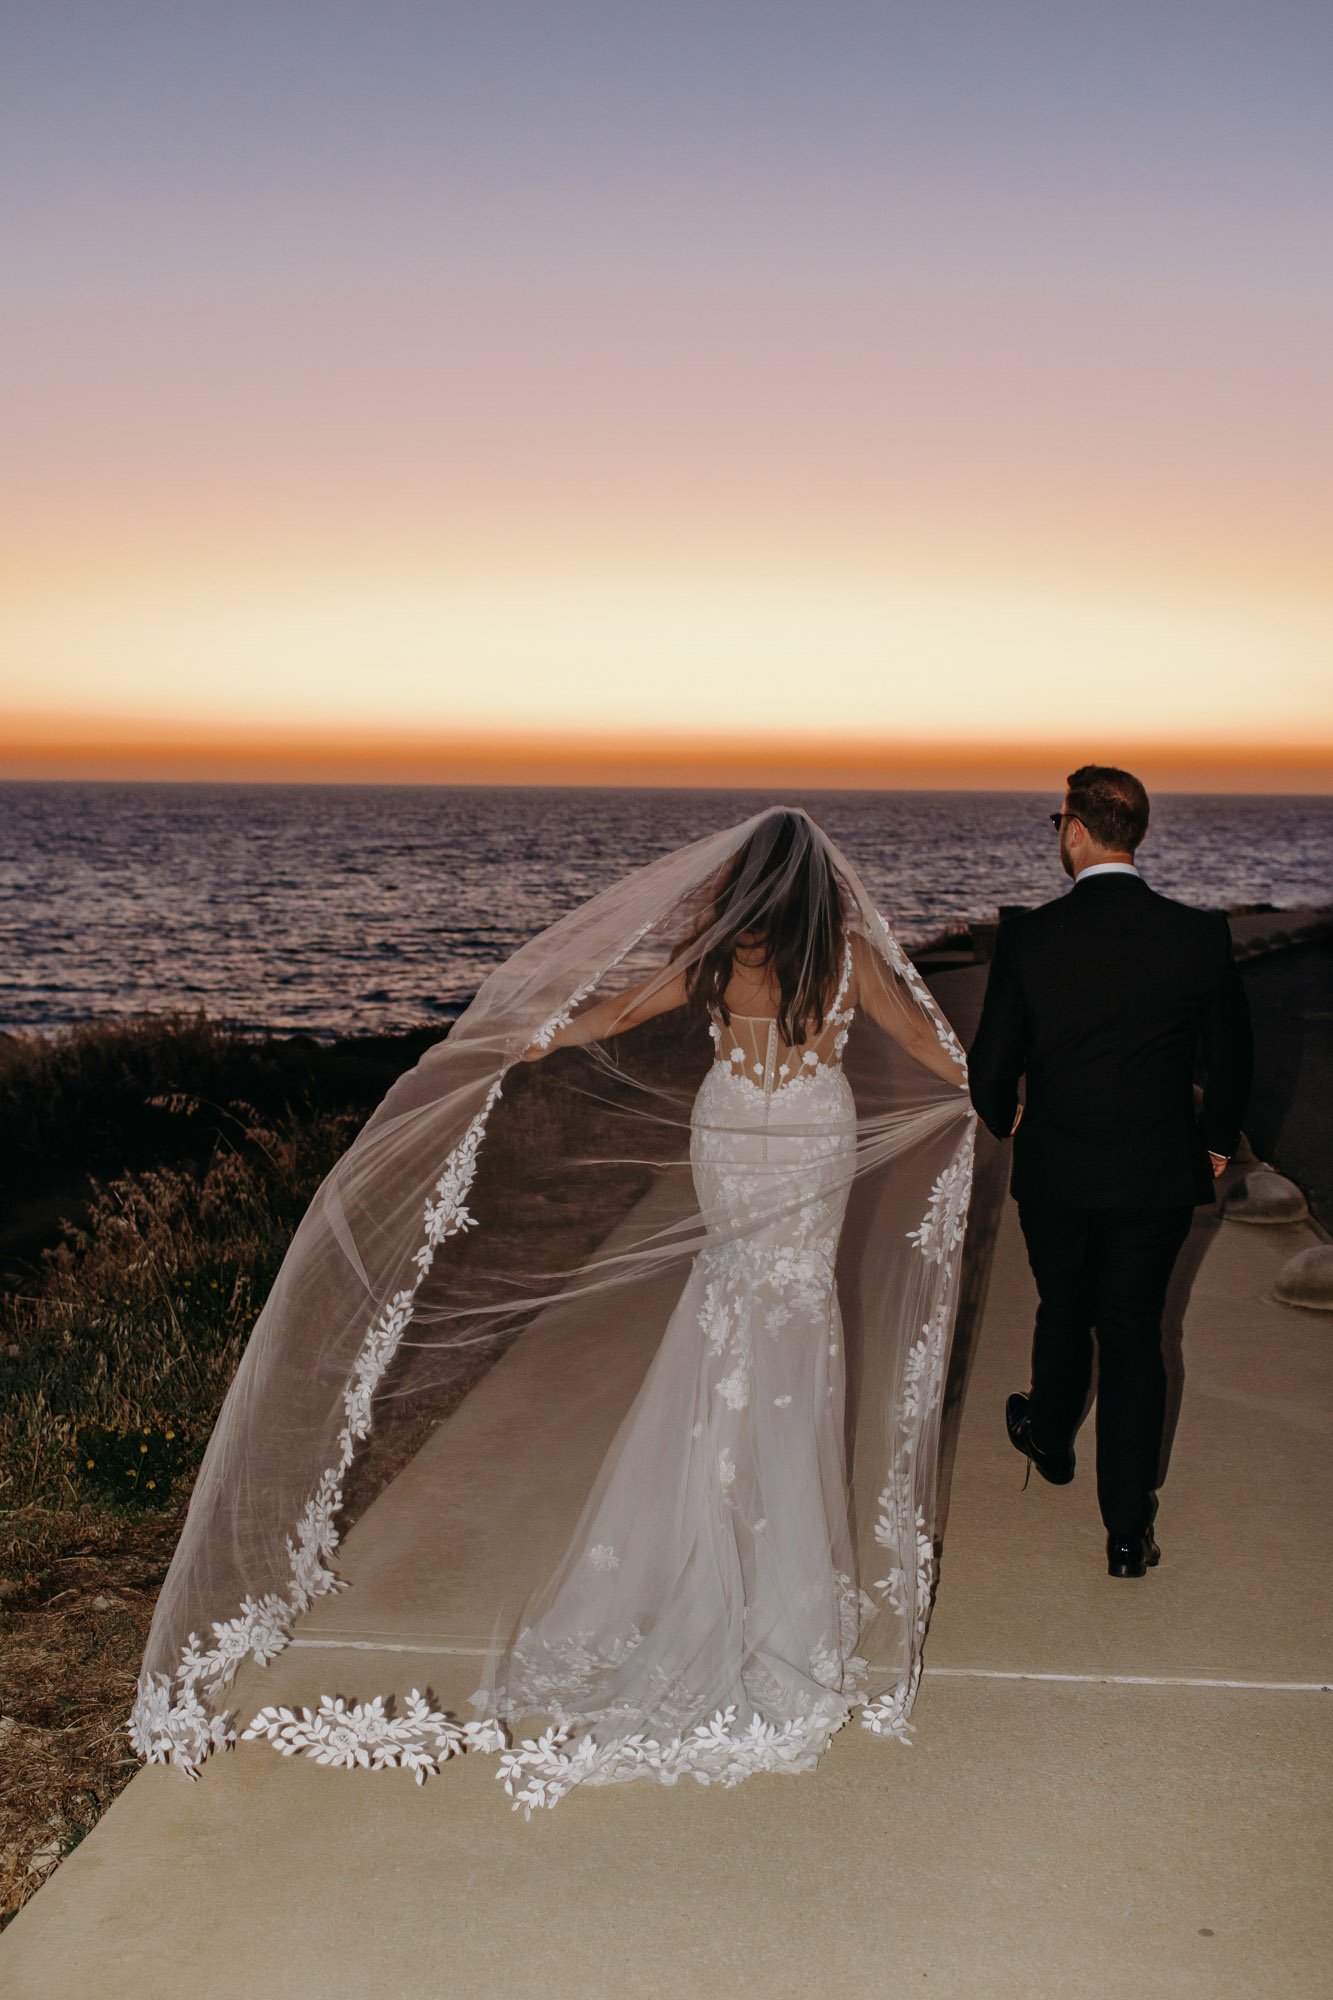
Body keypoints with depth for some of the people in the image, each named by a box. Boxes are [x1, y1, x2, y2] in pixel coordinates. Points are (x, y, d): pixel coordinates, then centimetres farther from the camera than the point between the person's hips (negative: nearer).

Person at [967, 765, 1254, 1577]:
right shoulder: (1202, 934, -11)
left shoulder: (1029, 938, -15)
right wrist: (1217, 1143, 18)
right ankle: (1129, 1529, 14)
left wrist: (1008, 1118, 16)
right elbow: (1233, 1056, 1)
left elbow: (991, 1067, -7)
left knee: (1064, 1314, 23)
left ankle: (1051, 1441, 49)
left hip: (1055, 1173, 0)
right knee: (1136, 1335, 10)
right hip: (1159, 1177, 0)